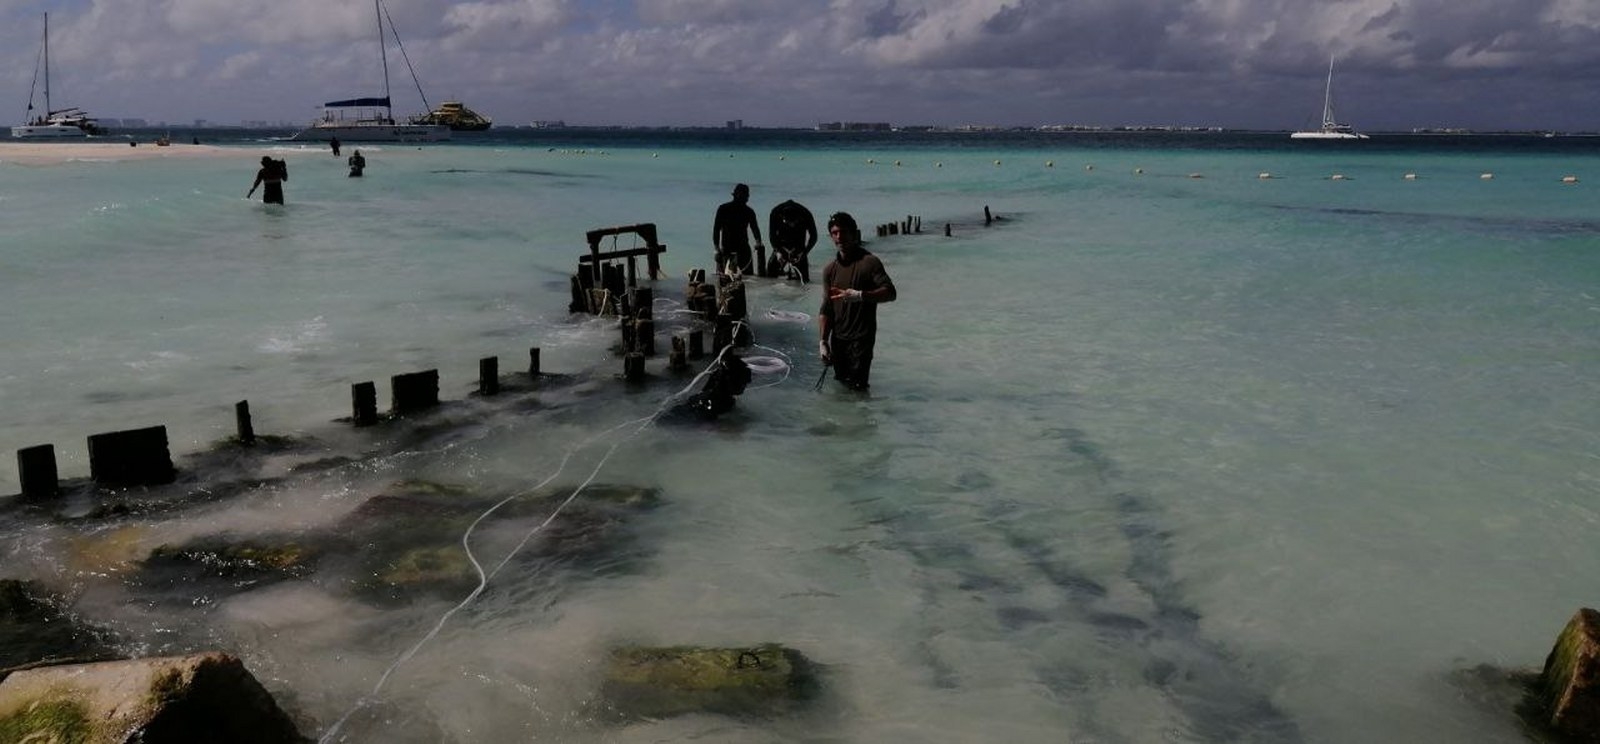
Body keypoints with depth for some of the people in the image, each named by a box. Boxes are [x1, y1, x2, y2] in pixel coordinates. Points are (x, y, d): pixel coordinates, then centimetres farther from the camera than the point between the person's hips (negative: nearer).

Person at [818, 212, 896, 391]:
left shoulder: (869, 262, -9)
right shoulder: (830, 269, 7)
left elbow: (890, 293, -17)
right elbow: (826, 309, 6)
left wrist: (859, 295, -31)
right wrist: (823, 341, -4)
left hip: (862, 337, -5)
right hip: (837, 337, 5)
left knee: (856, 385, -8)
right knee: (840, 379, 14)